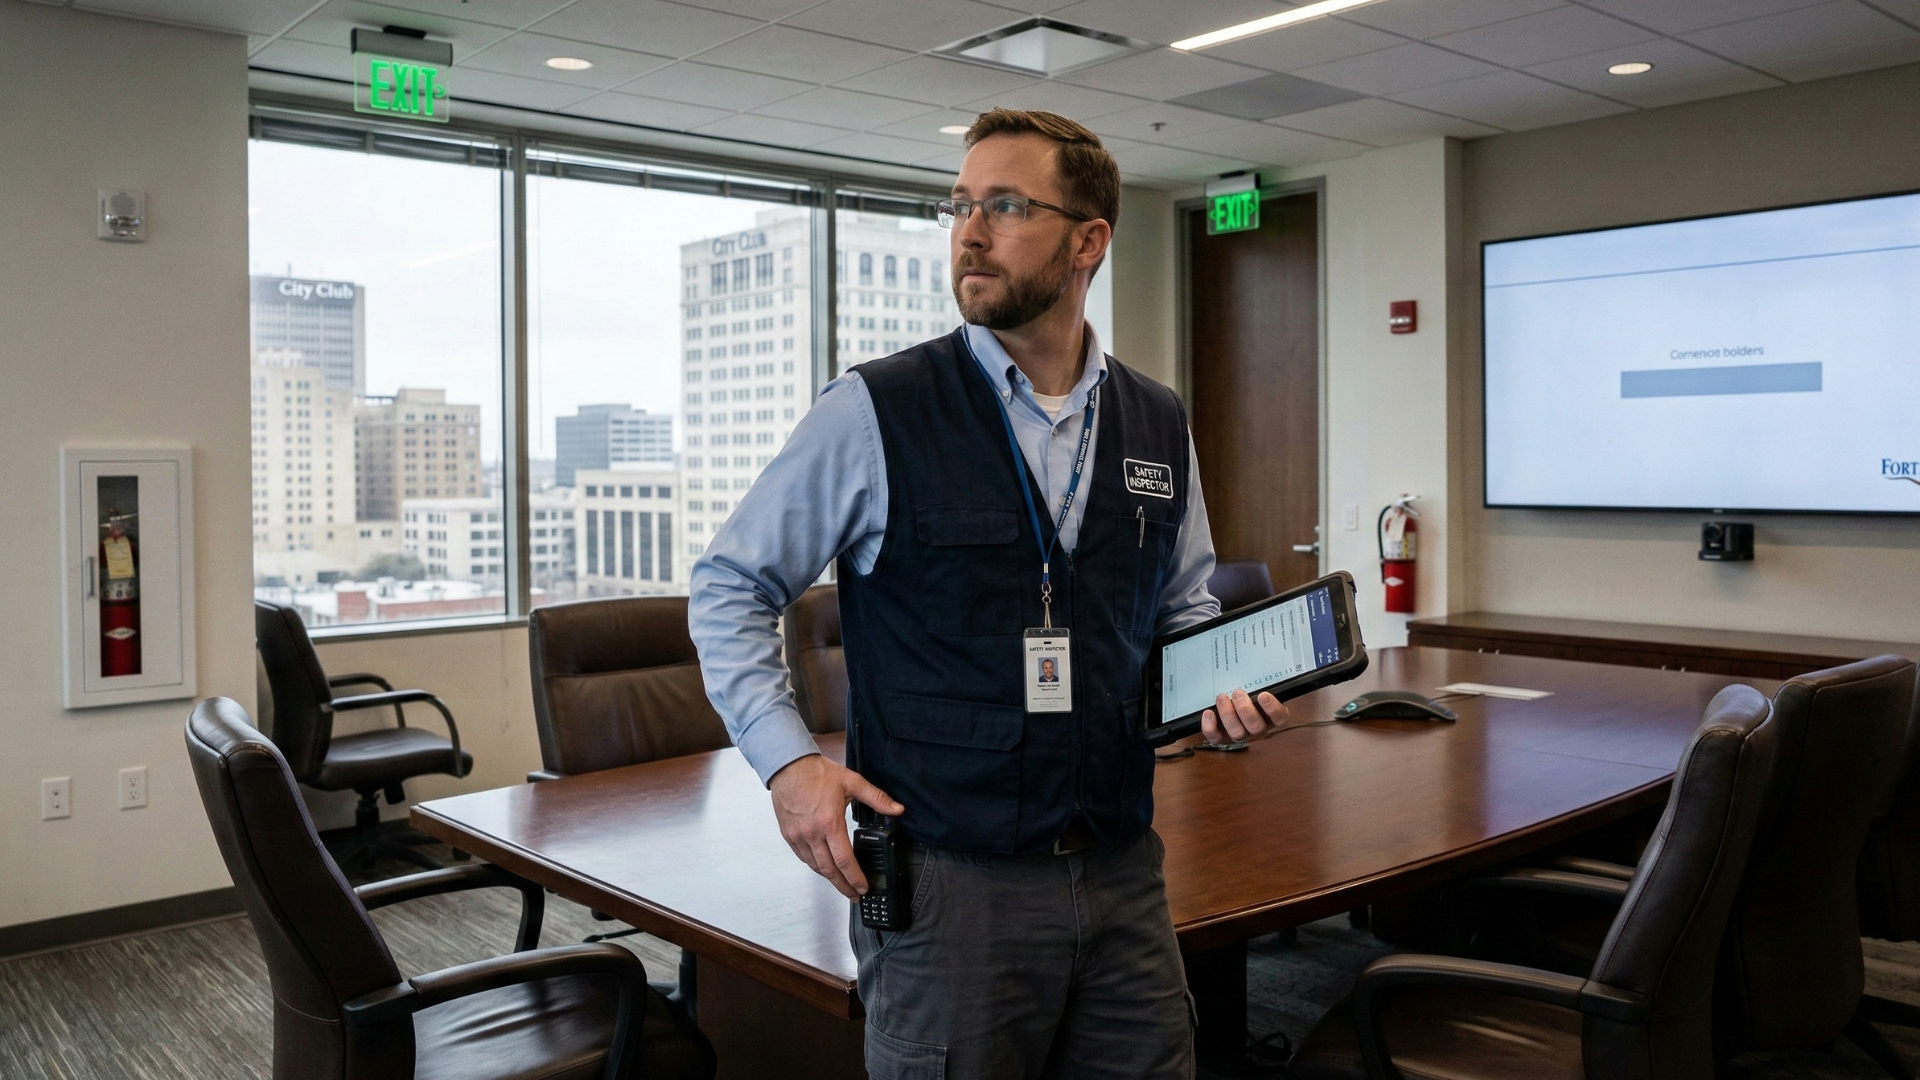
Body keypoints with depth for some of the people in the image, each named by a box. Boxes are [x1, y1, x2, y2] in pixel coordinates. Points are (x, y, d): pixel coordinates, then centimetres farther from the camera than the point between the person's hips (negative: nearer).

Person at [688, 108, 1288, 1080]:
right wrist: (786, 758, -12)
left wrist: (1224, 691, -2)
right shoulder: (874, 414, -8)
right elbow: (730, 586, -1)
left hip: (1121, 874, 4)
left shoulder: (1158, 426, 6)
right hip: (947, 880, -4)